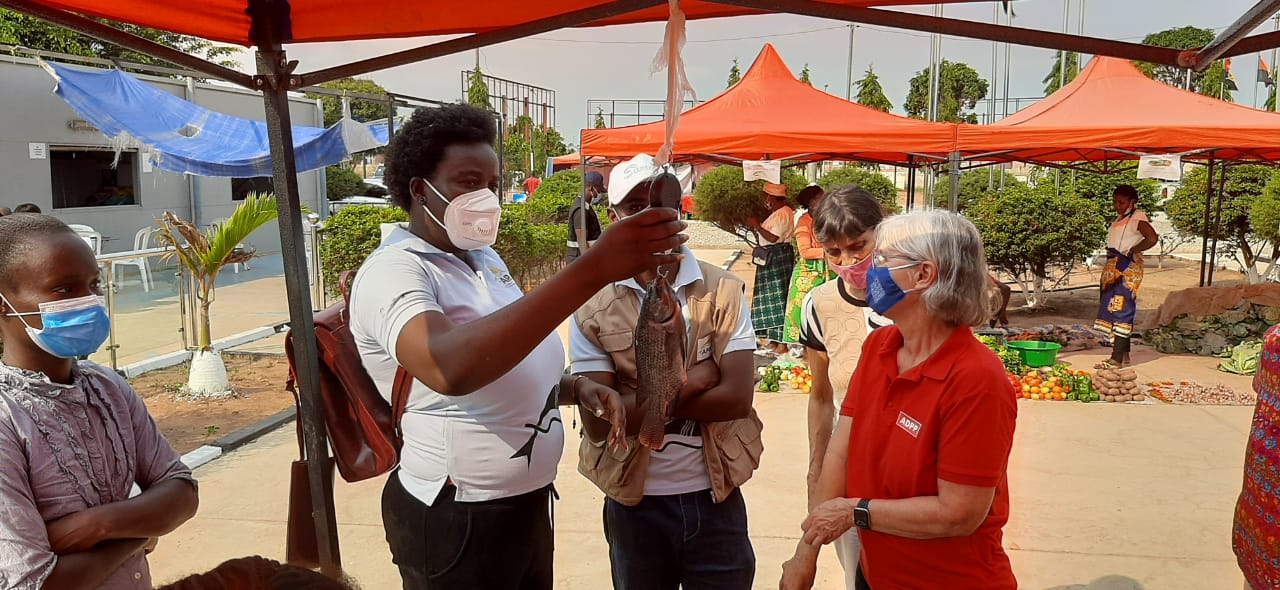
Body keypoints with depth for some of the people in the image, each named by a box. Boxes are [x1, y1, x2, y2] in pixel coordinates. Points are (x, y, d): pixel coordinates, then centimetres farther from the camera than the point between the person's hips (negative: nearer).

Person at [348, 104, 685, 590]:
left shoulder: (486, 260, 8)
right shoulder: (392, 271, -19)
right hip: (456, 520, -8)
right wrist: (591, 271, -45)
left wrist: (577, 388, -1)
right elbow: (450, 367, -41)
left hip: (527, 501, 8)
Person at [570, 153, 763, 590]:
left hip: (715, 499, 0)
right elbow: (599, 422, -14)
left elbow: (737, 397, -14)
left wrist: (641, 401, -15)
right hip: (634, 505, 0)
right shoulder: (592, 309, -7)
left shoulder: (724, 291, -6)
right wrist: (690, 384, -18)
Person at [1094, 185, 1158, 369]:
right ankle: (1123, 354, 20)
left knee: (1120, 312, -11)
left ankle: (1117, 359, -12)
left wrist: (1129, 252, -17)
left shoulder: (1137, 218, -11)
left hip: (1127, 269, -10)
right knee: (1112, 311, 12)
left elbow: (1152, 238, -26)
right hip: (1114, 268, 10)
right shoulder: (1120, 219, 17)